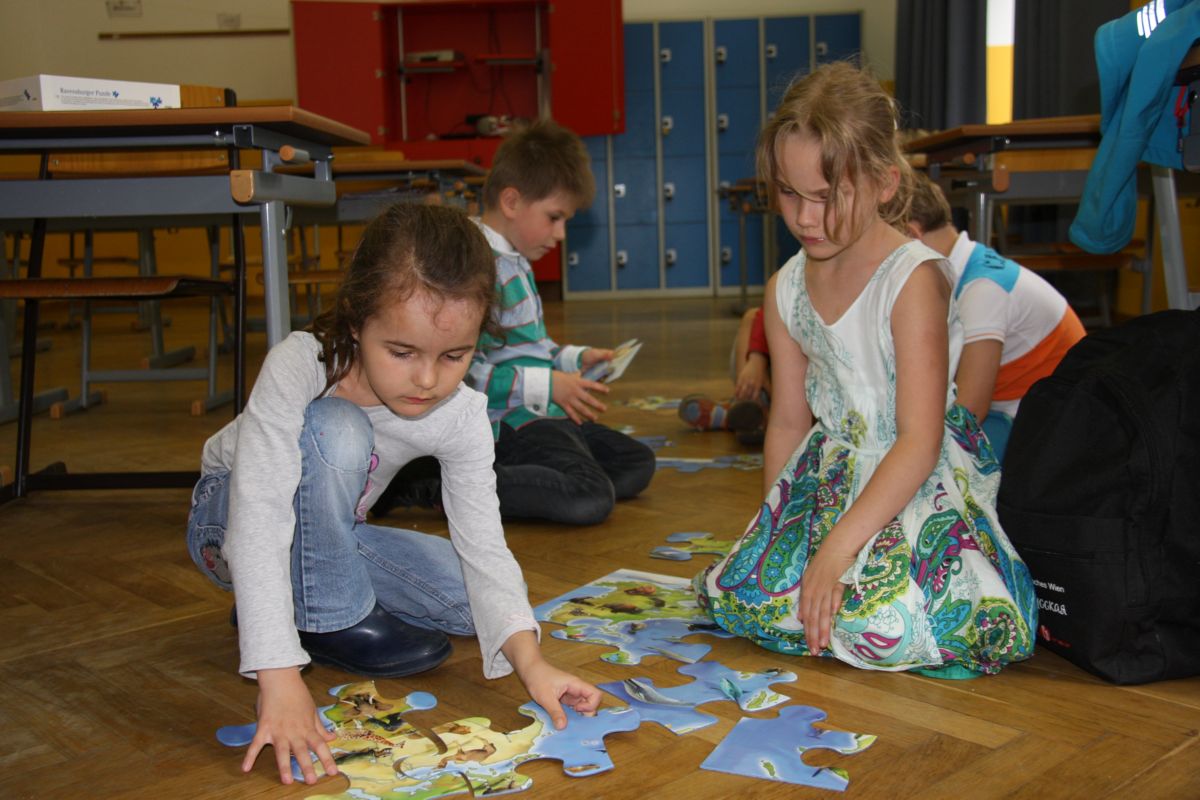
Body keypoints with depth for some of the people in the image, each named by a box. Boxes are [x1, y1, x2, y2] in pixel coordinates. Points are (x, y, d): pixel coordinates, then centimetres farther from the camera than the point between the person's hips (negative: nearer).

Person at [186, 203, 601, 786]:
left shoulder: (462, 419, -21)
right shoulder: (299, 366, -34)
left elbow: (483, 548, -19)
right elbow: (260, 523, -40)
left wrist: (528, 658, -35)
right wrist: (280, 678, -48)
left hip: (328, 538, 5)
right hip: (228, 522, -5)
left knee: (471, 599, -11)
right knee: (335, 432, -34)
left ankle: (297, 601, 7)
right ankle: (328, 621, -13)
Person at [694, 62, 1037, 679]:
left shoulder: (914, 280, -18)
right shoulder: (786, 289, 3)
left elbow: (920, 442, -23)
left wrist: (837, 549, -27)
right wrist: (771, 531, 11)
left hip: (921, 480, -6)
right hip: (834, 476, 7)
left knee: (886, 623, -30)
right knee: (736, 593, -9)